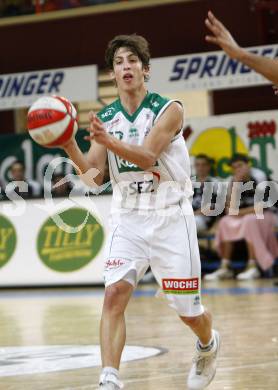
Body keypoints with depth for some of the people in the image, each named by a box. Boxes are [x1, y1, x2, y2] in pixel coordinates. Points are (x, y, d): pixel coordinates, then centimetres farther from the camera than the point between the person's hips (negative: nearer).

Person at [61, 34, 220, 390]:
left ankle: (208, 346, 41)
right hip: (128, 218, 3)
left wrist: (107, 141, -41)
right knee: (114, 293, -19)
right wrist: (70, 148, -21)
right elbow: (95, 177, -3)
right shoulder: (104, 118, 2)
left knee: (188, 311, 7)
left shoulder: (169, 110, -10)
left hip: (170, 217, -3)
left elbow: (147, 157, -25)